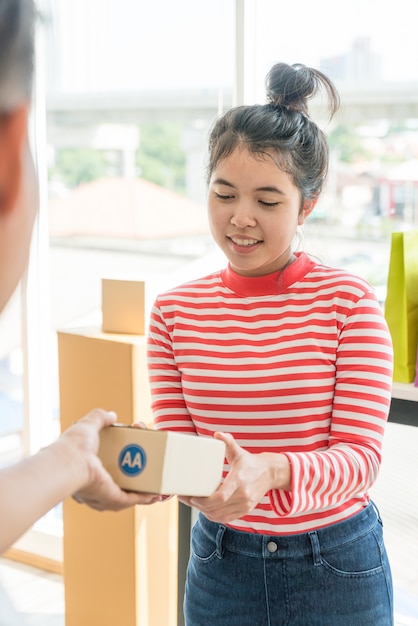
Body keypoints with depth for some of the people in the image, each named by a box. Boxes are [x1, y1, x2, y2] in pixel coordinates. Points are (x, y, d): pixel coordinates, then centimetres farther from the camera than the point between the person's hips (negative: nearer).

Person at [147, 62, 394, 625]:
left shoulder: (349, 301, -10)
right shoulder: (175, 311, -2)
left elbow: (361, 456, -15)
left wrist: (271, 472, -34)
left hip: (336, 565, -2)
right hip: (220, 563, 3)